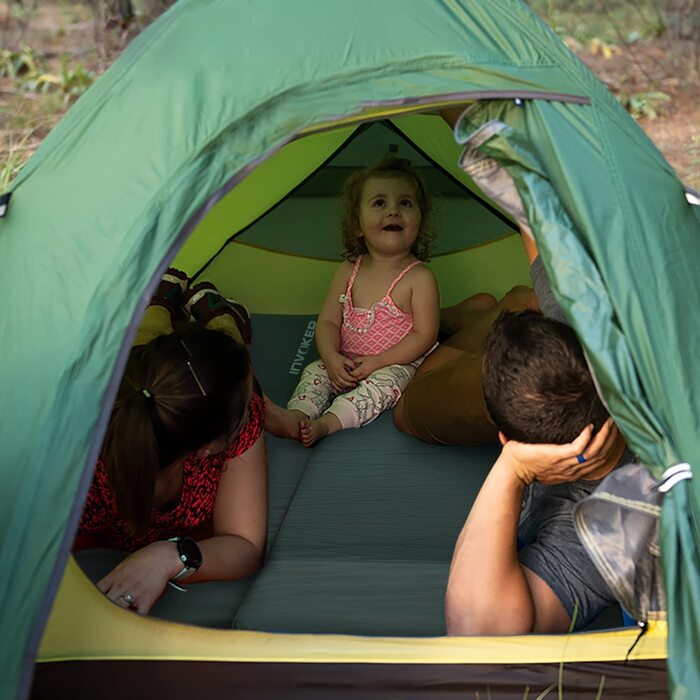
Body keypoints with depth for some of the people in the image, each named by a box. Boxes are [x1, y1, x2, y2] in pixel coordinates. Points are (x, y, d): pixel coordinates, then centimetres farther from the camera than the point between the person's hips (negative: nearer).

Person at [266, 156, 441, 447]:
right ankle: (297, 416, -37)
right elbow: (328, 321, 5)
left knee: (382, 382, -33)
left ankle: (327, 423, -48)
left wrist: (377, 362, -20)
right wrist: (332, 358, -16)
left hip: (397, 366, -5)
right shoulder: (348, 272, 4)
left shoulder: (419, 278, -10)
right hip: (346, 366, 5)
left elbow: (424, 335, -14)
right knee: (315, 372, -15)